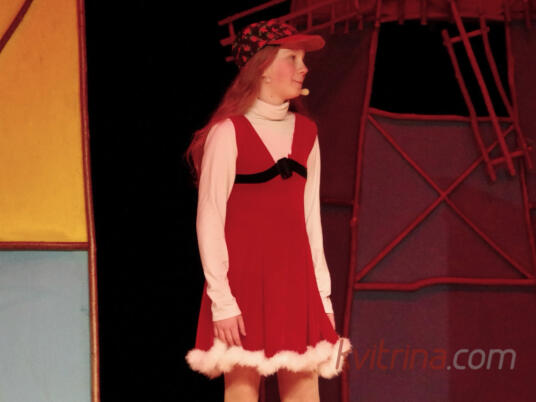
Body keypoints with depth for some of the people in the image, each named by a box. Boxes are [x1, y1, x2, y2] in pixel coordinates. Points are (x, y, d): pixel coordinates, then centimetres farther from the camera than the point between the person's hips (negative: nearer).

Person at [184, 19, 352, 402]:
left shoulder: (305, 132, 12)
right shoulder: (229, 131, -6)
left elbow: (310, 217, 14)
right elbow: (209, 222, -8)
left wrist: (322, 294, 10)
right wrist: (221, 299, -13)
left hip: (295, 281, 5)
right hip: (245, 280, -5)